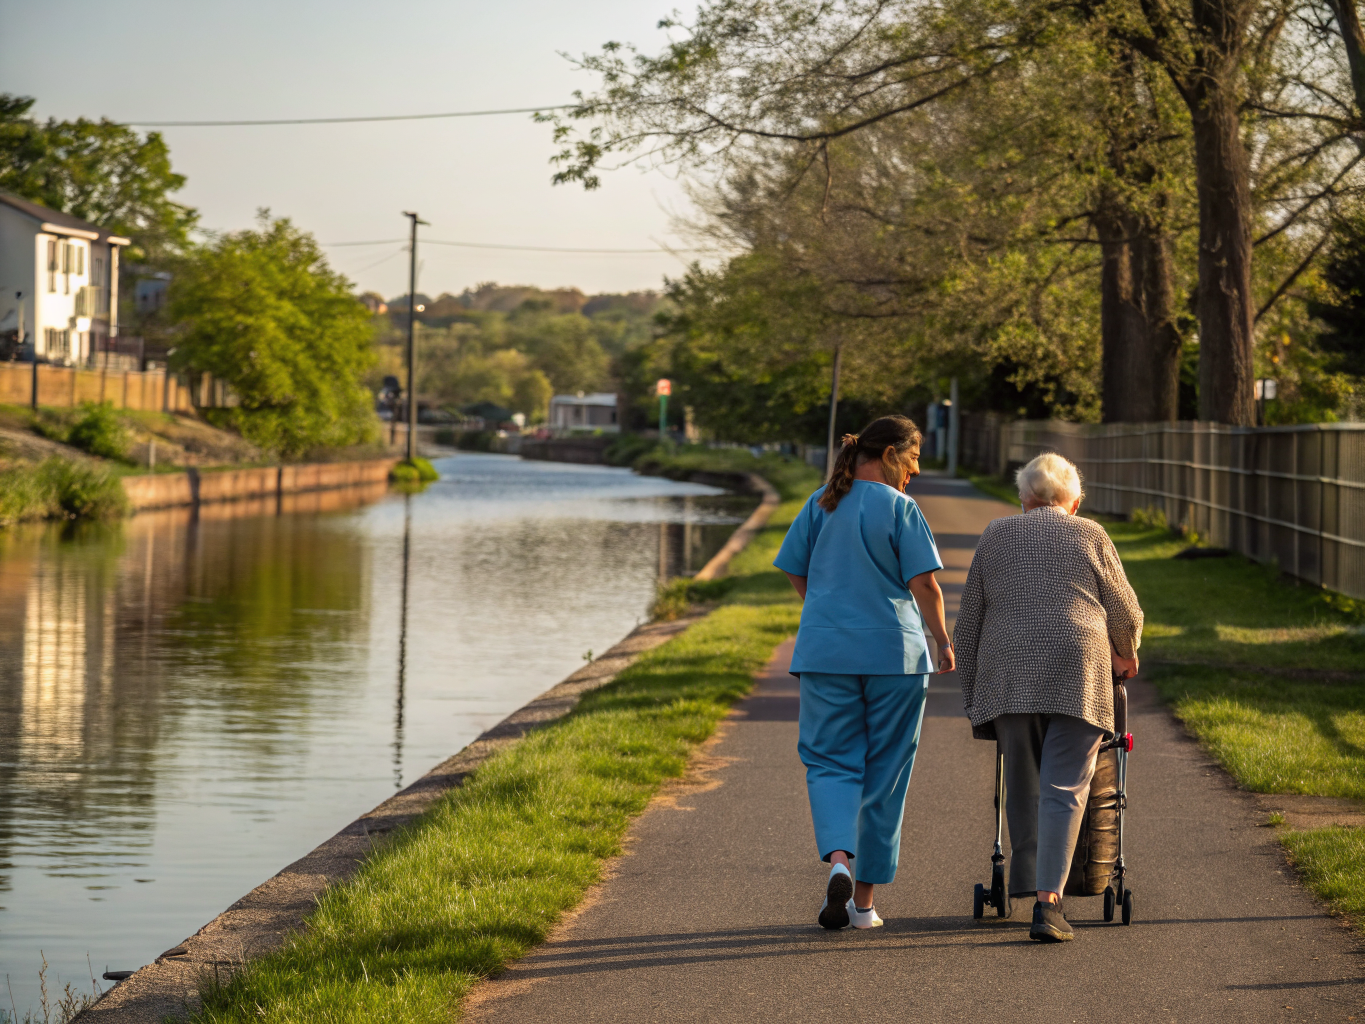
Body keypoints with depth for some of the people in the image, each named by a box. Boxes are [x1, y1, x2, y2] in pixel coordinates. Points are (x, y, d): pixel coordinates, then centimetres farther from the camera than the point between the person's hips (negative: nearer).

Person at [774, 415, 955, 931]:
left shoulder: (820, 504, 5)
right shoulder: (898, 507, -7)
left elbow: (795, 574, 12)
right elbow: (923, 583, -11)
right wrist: (943, 640, 2)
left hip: (825, 652, 3)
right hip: (895, 654, -3)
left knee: (831, 761, 6)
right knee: (884, 772, 8)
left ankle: (838, 860, -22)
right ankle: (864, 898, 11)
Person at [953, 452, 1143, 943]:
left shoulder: (995, 537, 16)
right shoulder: (1090, 536, 11)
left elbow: (969, 622, 15)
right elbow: (1126, 613, 14)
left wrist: (971, 695, 21)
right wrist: (1126, 655, 35)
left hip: (1008, 674, 2)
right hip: (1077, 672, -2)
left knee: (1022, 784, 16)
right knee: (1064, 790, -5)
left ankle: (1027, 879, 23)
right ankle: (1047, 902, -15)